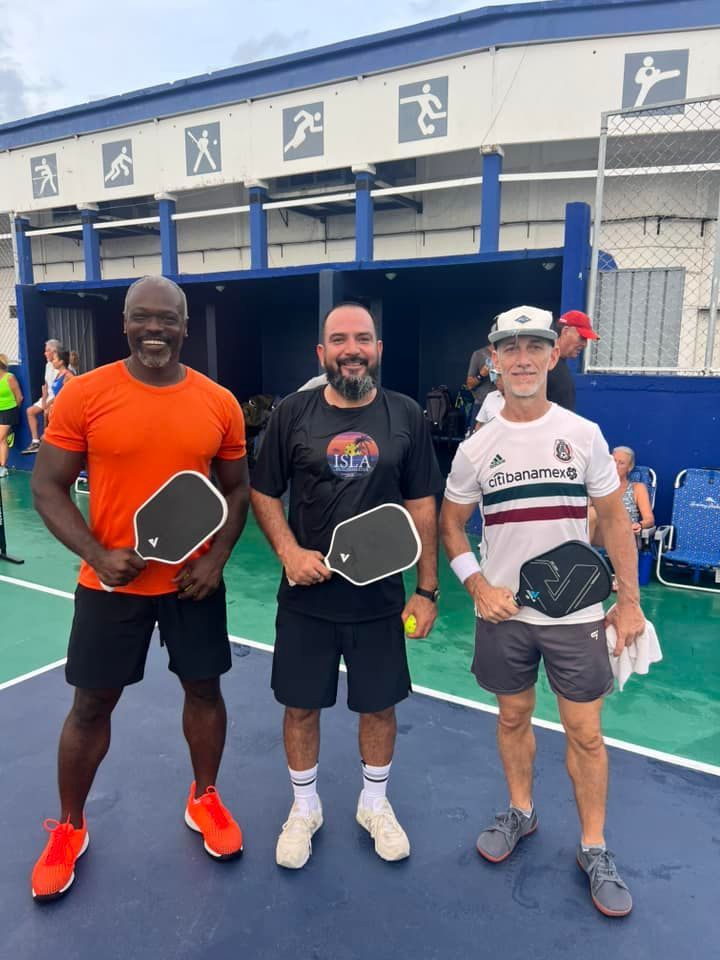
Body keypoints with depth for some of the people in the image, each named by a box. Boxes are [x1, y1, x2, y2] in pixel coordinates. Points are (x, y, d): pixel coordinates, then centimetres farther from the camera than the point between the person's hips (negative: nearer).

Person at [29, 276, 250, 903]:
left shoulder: (220, 403, -3)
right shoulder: (83, 394, -9)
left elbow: (237, 489, 5)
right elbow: (48, 487, -5)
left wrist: (217, 558, -8)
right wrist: (98, 556, -18)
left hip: (194, 579, 2)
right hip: (111, 581, -1)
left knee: (204, 689, 15)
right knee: (92, 704, 12)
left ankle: (205, 799, 41)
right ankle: (69, 827, 37)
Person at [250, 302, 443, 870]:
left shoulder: (406, 416, -2)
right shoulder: (293, 413, -4)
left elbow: (422, 505, 0)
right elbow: (264, 493, 2)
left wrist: (427, 589, -3)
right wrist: (289, 550, -15)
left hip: (380, 596, 1)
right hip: (307, 595, 0)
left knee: (380, 704, 15)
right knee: (301, 705, 13)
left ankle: (375, 803, 42)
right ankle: (305, 807, 39)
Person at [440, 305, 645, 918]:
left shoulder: (584, 435, -4)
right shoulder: (476, 448, -3)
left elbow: (615, 520, 2)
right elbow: (451, 524, 6)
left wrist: (629, 602, 0)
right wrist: (478, 586, -8)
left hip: (576, 614, -1)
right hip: (503, 613, 1)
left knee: (585, 733, 8)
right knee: (513, 717, 17)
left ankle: (594, 849, 28)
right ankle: (521, 813, 41)